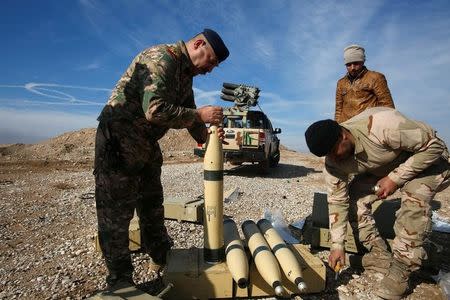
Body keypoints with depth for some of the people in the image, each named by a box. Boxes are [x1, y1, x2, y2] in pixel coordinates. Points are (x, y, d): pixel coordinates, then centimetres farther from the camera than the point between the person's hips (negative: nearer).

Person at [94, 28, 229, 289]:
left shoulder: (186, 73, 12)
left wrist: (206, 135, -2)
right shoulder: (161, 58, -19)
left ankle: (162, 257, 36)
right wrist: (199, 115, -22)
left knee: (153, 204, 18)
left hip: (147, 144, 10)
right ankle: (120, 281, 16)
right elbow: (155, 110, -30)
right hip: (119, 142, -10)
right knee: (117, 212, 0)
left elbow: (187, 112, 13)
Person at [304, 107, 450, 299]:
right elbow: (337, 201, -14)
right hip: (382, 170, 5)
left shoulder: (381, 125, -39)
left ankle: (400, 271, -15)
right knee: (355, 195, -13)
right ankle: (380, 255, 5)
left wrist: (396, 178, -29)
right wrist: (337, 245, -15)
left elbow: (434, 145, -26)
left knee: (414, 199, -31)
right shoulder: (333, 162, -21)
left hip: (427, 161, -5)